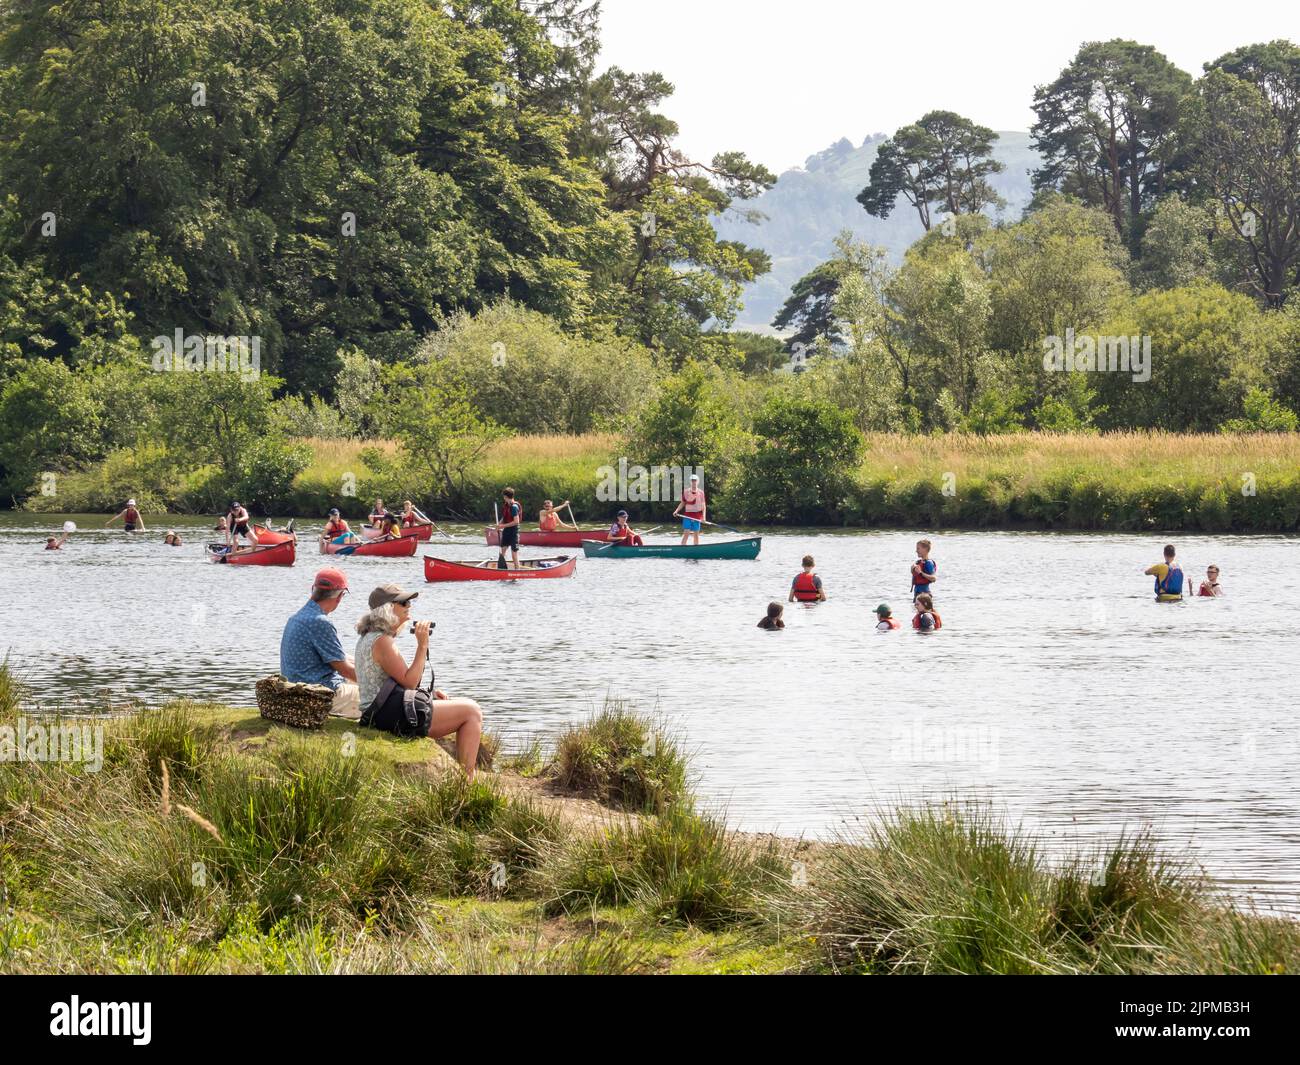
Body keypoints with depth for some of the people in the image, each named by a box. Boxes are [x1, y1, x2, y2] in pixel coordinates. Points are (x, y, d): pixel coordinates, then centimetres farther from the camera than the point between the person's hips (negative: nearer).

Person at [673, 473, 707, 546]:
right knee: (686, 534, -9)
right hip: (687, 515, -1)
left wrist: (704, 516, -12)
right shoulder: (685, 491, 1)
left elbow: (703, 506, -1)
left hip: (697, 516, 1)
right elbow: (682, 503, 10)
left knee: (696, 534, 7)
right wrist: (676, 511, -4)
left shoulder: (701, 492, 0)